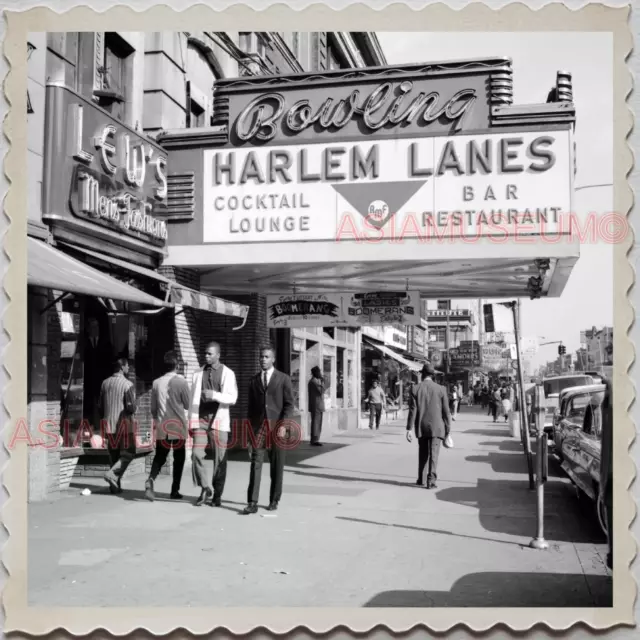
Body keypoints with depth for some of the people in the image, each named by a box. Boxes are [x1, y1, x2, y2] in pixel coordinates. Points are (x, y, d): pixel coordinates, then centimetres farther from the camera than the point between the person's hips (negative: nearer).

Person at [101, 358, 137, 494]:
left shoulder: (105, 383, 8)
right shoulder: (127, 384, -12)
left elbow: (100, 405, 12)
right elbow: (131, 406, -17)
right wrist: (134, 409, 4)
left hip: (109, 424, 6)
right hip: (124, 423, -6)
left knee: (114, 455, 13)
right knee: (128, 453, 3)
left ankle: (115, 485, 13)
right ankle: (112, 474, -15)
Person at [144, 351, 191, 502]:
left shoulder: (156, 383, 1)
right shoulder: (181, 382, -11)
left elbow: (153, 407, 8)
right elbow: (188, 405, -2)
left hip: (162, 427, 3)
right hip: (178, 427, -3)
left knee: (159, 457, 10)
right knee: (179, 459, 10)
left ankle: (150, 479, -16)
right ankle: (175, 490, 12)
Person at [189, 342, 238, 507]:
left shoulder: (228, 374, 1)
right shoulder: (198, 374, 10)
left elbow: (233, 398, -5)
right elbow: (193, 399, 10)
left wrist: (214, 395, -21)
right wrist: (191, 422, 6)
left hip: (219, 420, -2)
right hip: (201, 419, 2)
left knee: (219, 458, 1)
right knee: (197, 454, -12)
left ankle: (217, 495, 13)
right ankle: (206, 488, 3)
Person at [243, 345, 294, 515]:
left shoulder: (283, 379, 3)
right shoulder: (254, 380, 12)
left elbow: (289, 404, -2)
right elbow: (251, 406, 14)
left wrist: (283, 425, -11)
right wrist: (250, 428, 7)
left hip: (277, 426, -2)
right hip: (258, 426, 2)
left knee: (277, 466, 4)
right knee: (255, 463, -6)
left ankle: (274, 500, 15)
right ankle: (252, 503, -9)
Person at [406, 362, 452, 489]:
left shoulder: (415, 389, -3)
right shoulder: (441, 389, -4)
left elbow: (412, 410, -6)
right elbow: (445, 411, -2)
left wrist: (409, 429, -4)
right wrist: (447, 430, 6)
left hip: (421, 427, 2)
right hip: (436, 427, -2)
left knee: (422, 454, 17)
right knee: (433, 454, 0)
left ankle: (420, 479, 25)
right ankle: (431, 481, -6)